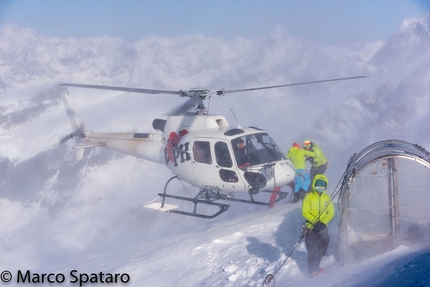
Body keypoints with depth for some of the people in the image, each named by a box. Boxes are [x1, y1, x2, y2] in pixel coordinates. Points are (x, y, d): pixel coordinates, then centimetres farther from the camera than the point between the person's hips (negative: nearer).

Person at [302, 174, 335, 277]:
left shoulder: (327, 197, 4)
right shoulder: (309, 197, -7)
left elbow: (331, 212, 0)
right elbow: (305, 212, -11)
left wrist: (322, 223, -15)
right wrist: (315, 222, -21)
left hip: (323, 227, 4)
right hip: (311, 227, -4)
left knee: (322, 249, 14)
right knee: (313, 249, -7)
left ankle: (316, 267, 32)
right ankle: (313, 270, 5)